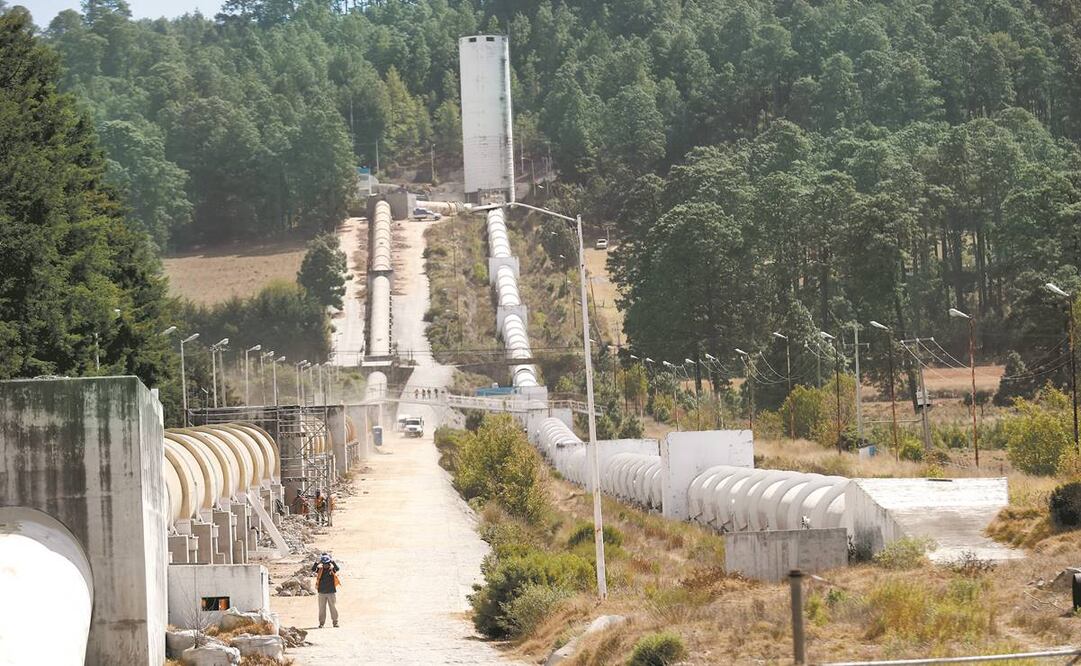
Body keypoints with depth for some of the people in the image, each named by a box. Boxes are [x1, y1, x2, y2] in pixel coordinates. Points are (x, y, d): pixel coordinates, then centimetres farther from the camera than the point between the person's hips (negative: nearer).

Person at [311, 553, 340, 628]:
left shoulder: (332, 569, -2)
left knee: (333, 607, 3)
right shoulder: (320, 569, 1)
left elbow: (337, 569, -21)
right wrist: (318, 563, -23)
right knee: (322, 608, 4)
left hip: (331, 592, -1)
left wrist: (333, 562, -26)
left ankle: (335, 622, 12)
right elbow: (313, 569, -14)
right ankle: (321, 622, 11)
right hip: (322, 592, 1)